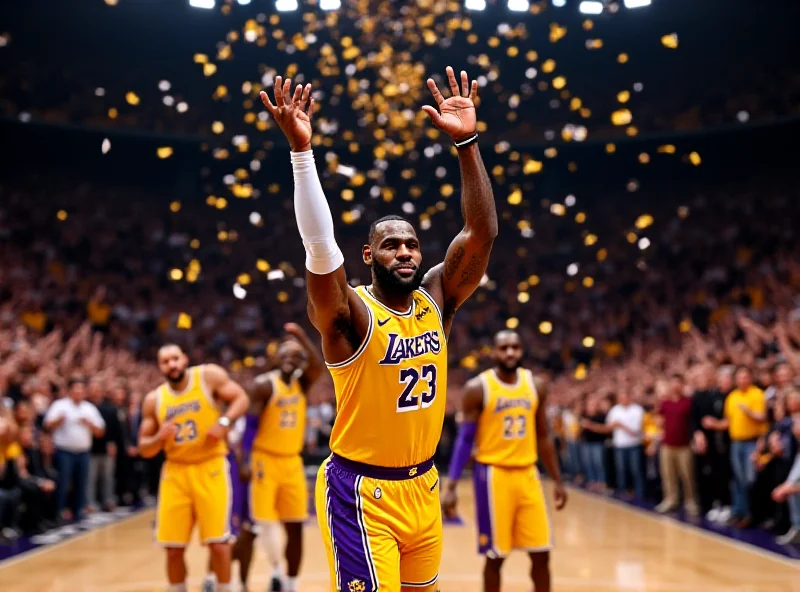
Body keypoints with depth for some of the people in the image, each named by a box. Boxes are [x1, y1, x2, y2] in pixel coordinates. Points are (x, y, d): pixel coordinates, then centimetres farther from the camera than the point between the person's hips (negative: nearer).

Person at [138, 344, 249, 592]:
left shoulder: (209, 376, -4)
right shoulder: (154, 399, 4)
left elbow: (241, 398, -4)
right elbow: (144, 449, 7)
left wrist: (224, 422, -20)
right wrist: (159, 438, -15)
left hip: (210, 468, -3)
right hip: (175, 472, 3)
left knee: (218, 541, -6)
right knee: (173, 548, 2)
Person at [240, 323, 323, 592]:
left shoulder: (302, 383, 5)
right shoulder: (265, 384, -9)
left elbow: (318, 366, -16)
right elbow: (251, 424, -12)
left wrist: (302, 337, -28)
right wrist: (246, 461, -19)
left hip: (293, 462, 5)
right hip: (266, 459, -5)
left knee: (295, 528, 5)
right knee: (267, 521, -14)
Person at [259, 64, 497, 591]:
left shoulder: (436, 300, 1)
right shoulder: (350, 315, -14)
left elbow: (483, 232, -7)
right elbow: (320, 247, -32)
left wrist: (467, 142, -15)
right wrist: (302, 150, -40)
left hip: (423, 487, 6)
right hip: (362, 491, -6)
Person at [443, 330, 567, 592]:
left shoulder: (535, 386, 5)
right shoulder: (478, 388, -8)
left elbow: (543, 437, 13)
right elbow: (465, 439, -6)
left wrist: (558, 481, 12)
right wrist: (451, 486, -12)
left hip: (527, 474, 4)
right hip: (493, 474, -4)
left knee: (541, 553, 5)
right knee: (495, 556, 1)